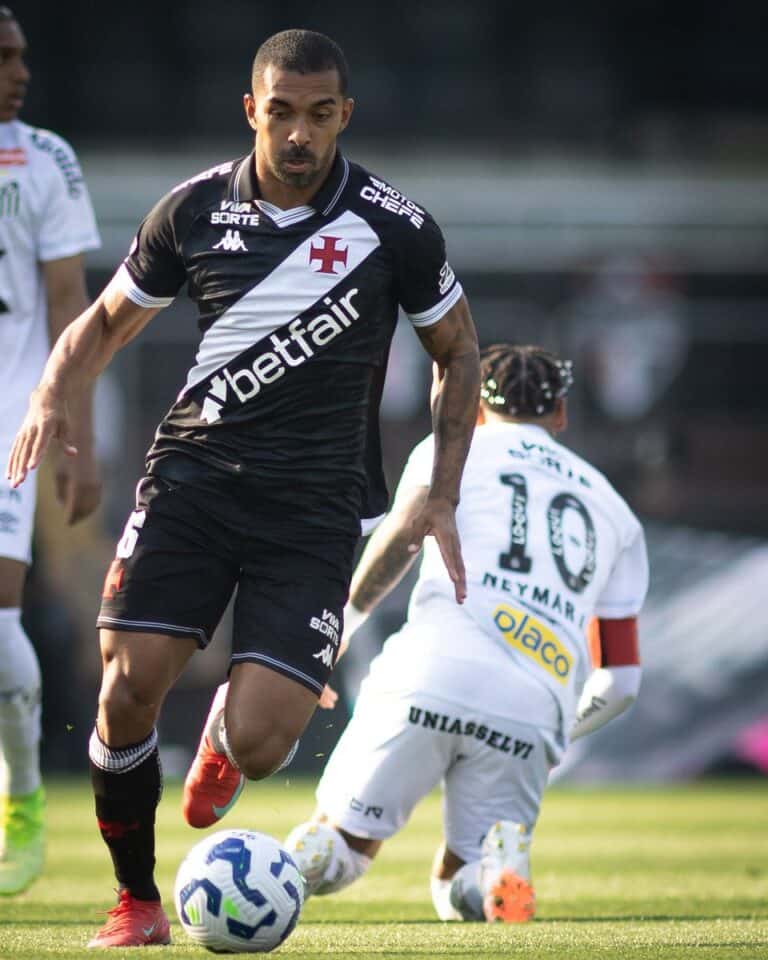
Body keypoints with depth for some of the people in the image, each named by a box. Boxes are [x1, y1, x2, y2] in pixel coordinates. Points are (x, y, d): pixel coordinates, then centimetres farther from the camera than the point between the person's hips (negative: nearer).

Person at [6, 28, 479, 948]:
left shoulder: (394, 226, -5)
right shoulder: (194, 209, 1)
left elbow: (457, 350, 9)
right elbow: (108, 319, 15)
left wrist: (443, 499, 2)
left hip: (315, 507, -2)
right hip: (193, 475, 2)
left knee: (257, 748, -13)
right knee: (129, 688, -16)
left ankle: (227, 734, 28)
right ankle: (137, 901, 7)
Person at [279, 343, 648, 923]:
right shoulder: (613, 511, 29)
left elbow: (403, 533, -4)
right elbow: (622, 681, 26)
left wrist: (343, 620, 6)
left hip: (430, 679, -2)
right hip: (535, 712, 2)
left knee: (346, 840, 12)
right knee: (459, 891, 16)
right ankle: (500, 861, -21)